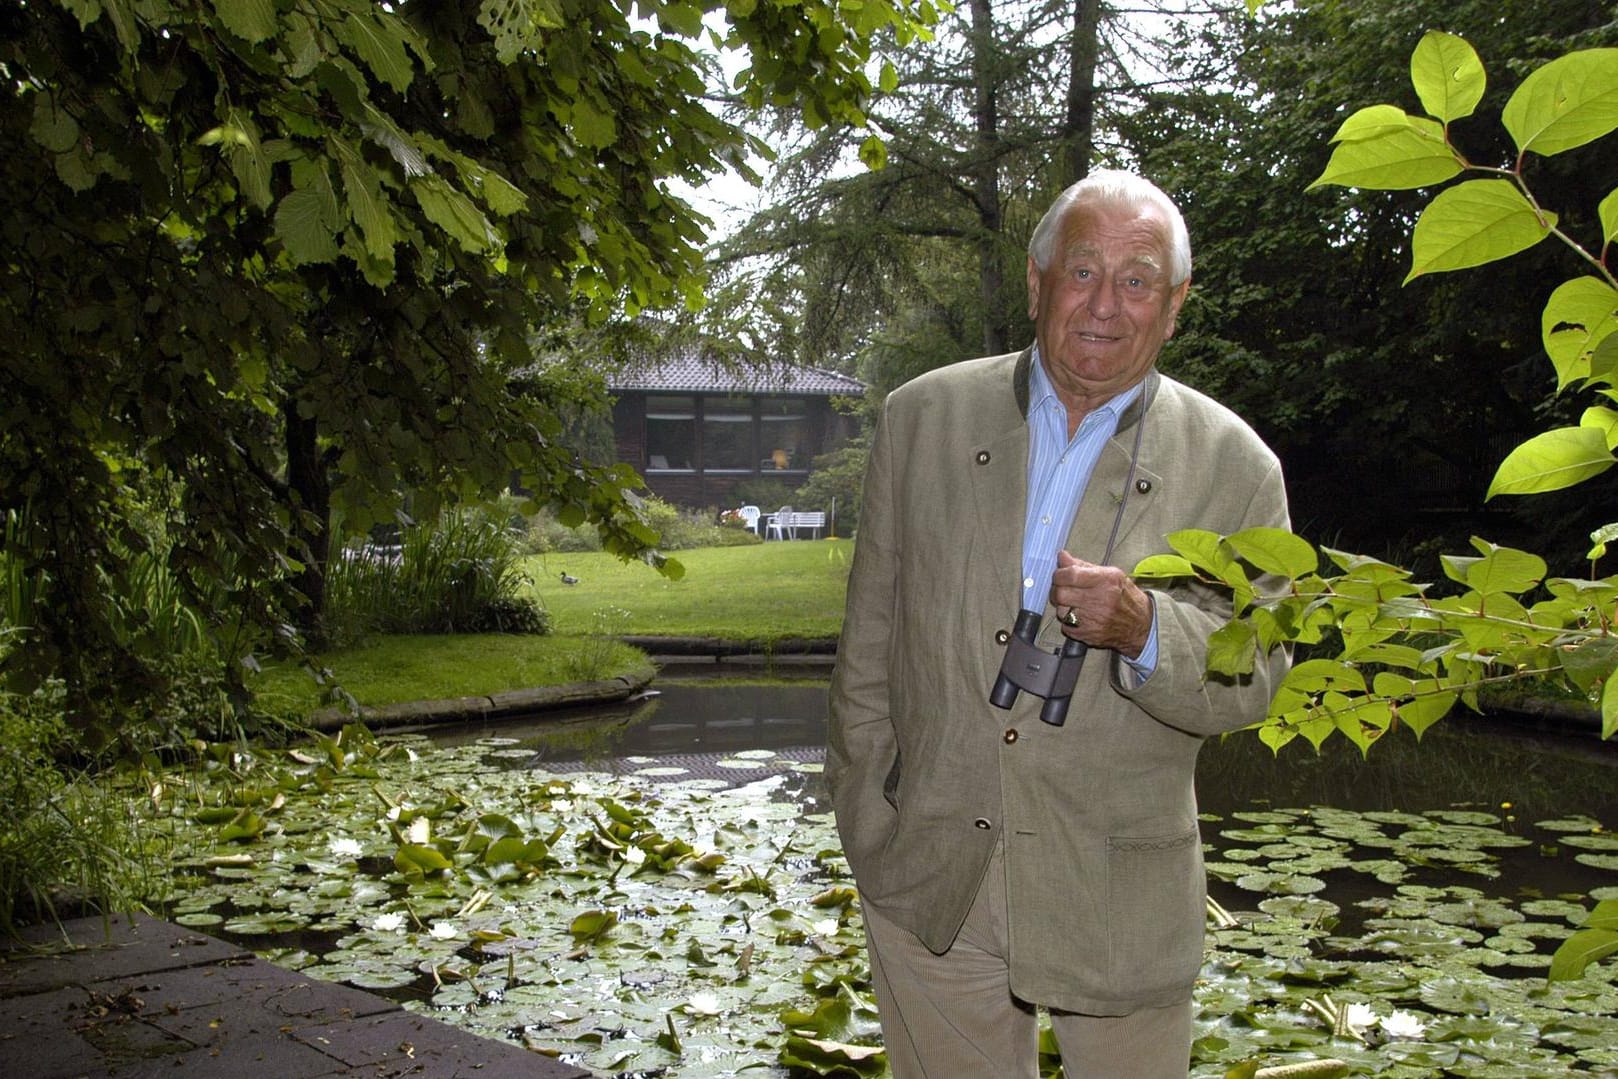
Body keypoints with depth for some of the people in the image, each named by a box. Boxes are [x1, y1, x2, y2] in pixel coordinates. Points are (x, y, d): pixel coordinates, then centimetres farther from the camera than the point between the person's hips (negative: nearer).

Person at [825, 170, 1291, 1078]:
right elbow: (870, 635, 5)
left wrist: (1145, 630, -24)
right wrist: (866, 818, 5)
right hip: (928, 883, 1)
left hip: (1122, 903, -1)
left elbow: (1253, 680, -4)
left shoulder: (1235, 467, -3)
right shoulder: (924, 417, 1)